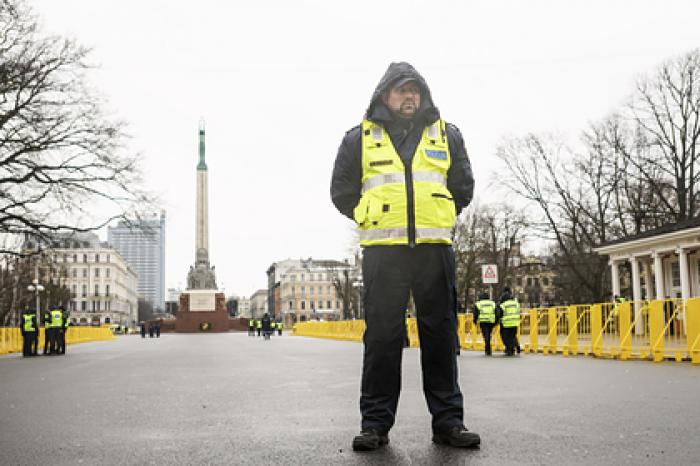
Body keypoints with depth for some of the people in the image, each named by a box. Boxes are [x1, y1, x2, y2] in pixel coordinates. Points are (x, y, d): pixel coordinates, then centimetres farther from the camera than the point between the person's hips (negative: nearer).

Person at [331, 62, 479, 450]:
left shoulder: (447, 135, 15)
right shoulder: (359, 138, 10)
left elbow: (463, 187, 20)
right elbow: (342, 190, 14)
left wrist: (439, 221, 13)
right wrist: (373, 220, 9)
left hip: (435, 247, 2)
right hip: (382, 250, -1)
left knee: (441, 334, 3)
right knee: (381, 337, -2)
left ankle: (448, 420, 11)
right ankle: (375, 422, 6)